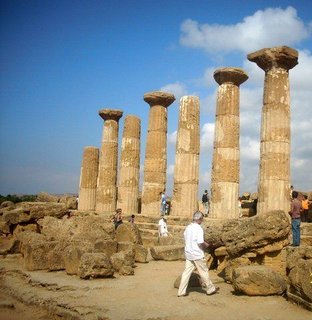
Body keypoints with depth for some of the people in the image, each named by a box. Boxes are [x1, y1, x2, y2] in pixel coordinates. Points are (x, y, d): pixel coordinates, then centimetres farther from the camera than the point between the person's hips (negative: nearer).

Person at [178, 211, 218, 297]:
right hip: (197, 255, -6)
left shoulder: (188, 228, 5)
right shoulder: (199, 229, -17)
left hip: (188, 254, 6)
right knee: (204, 272, 9)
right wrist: (205, 245, 2)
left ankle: (181, 291, 7)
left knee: (186, 272, 8)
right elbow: (200, 244, -21)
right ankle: (210, 289, 24)